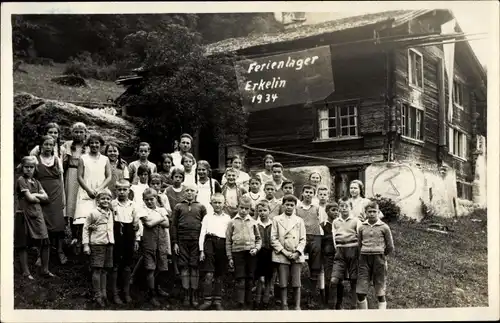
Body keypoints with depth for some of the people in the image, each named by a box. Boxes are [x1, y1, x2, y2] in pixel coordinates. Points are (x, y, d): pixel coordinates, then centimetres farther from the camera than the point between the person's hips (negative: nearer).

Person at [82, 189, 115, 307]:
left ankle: (104, 293, 16)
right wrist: (86, 245, -8)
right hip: (97, 244, -5)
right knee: (97, 270, -4)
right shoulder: (93, 212, -5)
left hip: (109, 244, 6)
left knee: (105, 270, 10)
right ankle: (97, 295, 2)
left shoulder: (110, 213, 13)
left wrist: (112, 241, 15)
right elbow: (85, 228, -4)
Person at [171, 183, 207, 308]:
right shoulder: (178, 207, 10)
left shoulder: (201, 207, 10)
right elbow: (174, 225, 8)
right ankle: (186, 296, 6)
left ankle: (194, 296, 6)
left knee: (195, 267, 1)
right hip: (182, 241, 0)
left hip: (197, 240, 0)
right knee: (184, 267, 1)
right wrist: (175, 242, 0)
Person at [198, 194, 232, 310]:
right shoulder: (207, 217, 13)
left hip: (223, 245, 1)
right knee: (209, 274, -10)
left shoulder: (227, 218, 14)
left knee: (219, 275, 6)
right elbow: (202, 234, 9)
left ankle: (217, 301, 12)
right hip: (210, 243, -1)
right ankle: (207, 300, -6)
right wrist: (201, 250, -1)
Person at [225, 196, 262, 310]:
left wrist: (256, 248, -6)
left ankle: (248, 302, 17)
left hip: (251, 253, 2)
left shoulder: (253, 222, 7)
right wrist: (230, 257, 2)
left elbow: (258, 239, 13)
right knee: (240, 279, -4)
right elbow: (228, 241, 5)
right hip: (238, 252, -2)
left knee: (250, 279, 8)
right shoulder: (232, 222, 3)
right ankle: (240, 304, -4)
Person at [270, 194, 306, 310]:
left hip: (296, 256, 1)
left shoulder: (299, 221, 11)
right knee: (283, 283, 0)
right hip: (281, 255, -1)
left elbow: (303, 239, 8)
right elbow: (273, 238, 2)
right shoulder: (277, 220, 7)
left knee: (296, 283, -1)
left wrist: (297, 253, -7)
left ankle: (297, 306, 4)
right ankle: (284, 306, 6)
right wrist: (284, 251, -8)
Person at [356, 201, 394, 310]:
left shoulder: (384, 227, 2)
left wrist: (380, 255, 9)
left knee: (380, 294, 2)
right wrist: (365, 254, 8)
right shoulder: (362, 227, 9)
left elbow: (390, 247, 7)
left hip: (379, 259, -2)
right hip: (364, 260, 2)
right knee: (360, 292, -4)